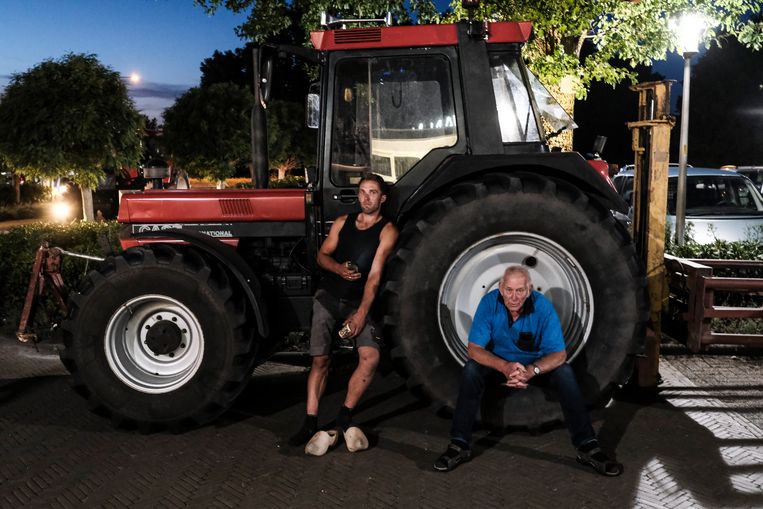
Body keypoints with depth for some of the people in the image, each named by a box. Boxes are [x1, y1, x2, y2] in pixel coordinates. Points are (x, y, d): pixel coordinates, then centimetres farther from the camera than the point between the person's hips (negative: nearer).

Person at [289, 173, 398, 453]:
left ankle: (345, 416, -3)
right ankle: (310, 422, 4)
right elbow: (322, 254, 9)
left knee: (371, 357, -19)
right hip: (329, 297, 2)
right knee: (320, 359, -5)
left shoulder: (387, 231, -4)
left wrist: (361, 314, -19)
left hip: (358, 302, -2)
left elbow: (375, 274, -12)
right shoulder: (343, 222, 9)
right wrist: (339, 268, -15)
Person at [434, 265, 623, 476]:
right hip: (499, 362, 0)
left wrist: (531, 371, -40)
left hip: (535, 363, 0)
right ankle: (459, 445, -24)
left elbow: (559, 354, -21)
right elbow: (474, 348, -21)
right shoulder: (489, 303, -22)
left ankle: (587, 447, -20)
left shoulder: (543, 306, -23)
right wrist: (504, 367, -39)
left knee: (565, 372, -28)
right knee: (471, 369, -29)